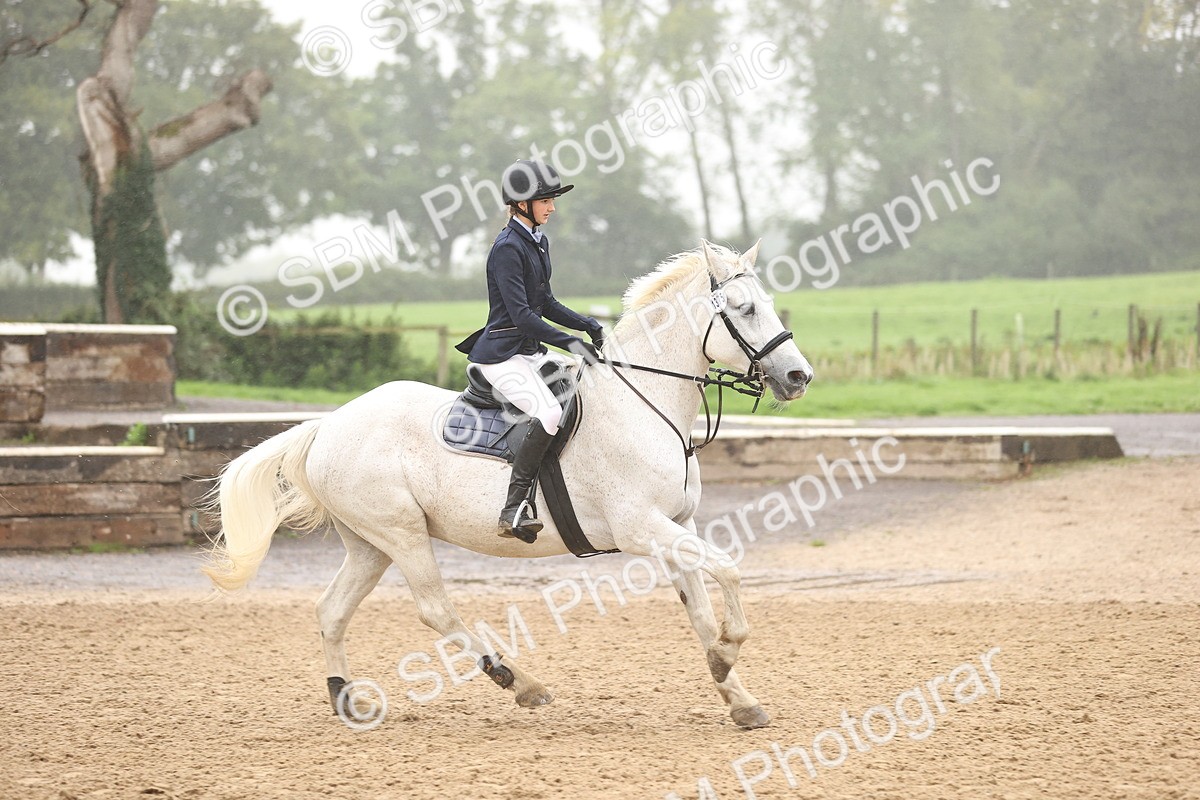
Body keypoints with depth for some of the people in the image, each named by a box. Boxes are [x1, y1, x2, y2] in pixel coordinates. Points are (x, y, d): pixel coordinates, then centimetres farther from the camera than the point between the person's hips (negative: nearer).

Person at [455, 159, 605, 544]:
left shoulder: (539, 243, 14)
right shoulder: (508, 248, -16)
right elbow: (521, 314, -21)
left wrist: (586, 324, 5)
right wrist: (568, 341, -26)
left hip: (531, 350, 10)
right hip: (502, 354, -10)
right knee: (550, 412, -29)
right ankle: (513, 509, -30)